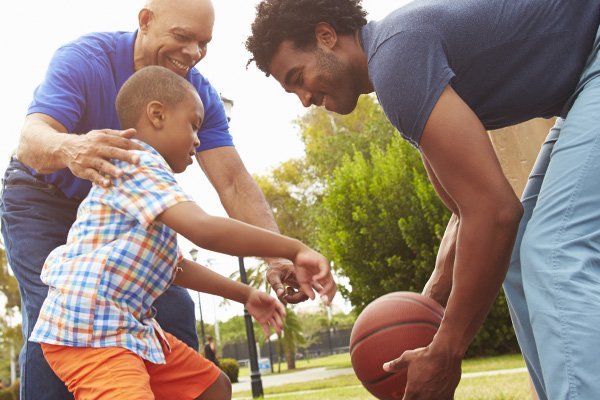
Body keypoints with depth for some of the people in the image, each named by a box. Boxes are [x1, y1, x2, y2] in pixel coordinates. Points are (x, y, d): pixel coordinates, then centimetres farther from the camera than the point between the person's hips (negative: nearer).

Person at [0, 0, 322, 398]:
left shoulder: (200, 93, -15)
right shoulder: (84, 58, -27)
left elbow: (233, 182, -23)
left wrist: (276, 256, -38)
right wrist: (70, 149, -66)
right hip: (43, 202, -4)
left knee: (174, 311, -8)